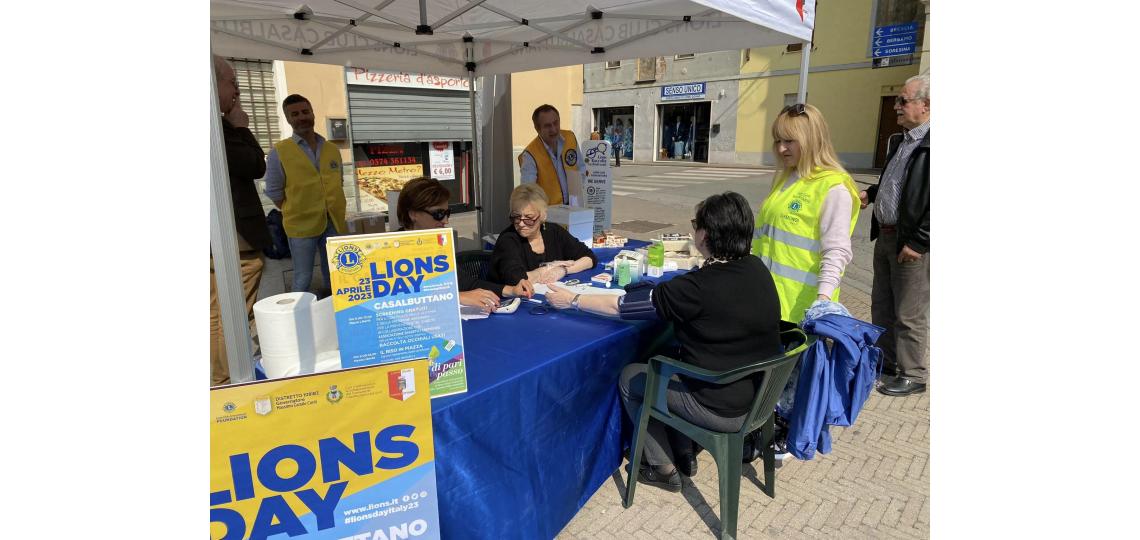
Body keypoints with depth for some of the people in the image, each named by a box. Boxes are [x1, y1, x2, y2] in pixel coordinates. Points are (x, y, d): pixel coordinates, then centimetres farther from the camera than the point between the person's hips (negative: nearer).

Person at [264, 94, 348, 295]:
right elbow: (274, 192, -2)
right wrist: (296, 214, -2)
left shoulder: (332, 150, 8)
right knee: (303, 279, 4)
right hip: (301, 225, -4)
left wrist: (336, 210, 9)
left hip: (334, 223, 4)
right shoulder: (279, 152, -5)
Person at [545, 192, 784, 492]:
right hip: (763, 396, 7)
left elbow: (620, 306, -17)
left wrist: (572, 300, -4)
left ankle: (664, 468, 24)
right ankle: (684, 454, 35)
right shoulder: (758, 270, -6)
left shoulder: (697, 287, -27)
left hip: (721, 410, -7)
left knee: (630, 377, 12)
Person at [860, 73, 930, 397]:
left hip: (913, 244, -9)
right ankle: (885, 361, 35)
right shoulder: (900, 141, 12)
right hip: (885, 236, 9)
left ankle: (912, 375, 19)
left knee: (910, 315, 3)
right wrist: (871, 193, 9)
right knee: (881, 306, 19)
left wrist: (917, 243, -21)